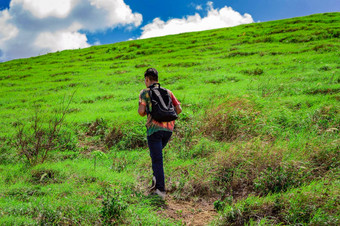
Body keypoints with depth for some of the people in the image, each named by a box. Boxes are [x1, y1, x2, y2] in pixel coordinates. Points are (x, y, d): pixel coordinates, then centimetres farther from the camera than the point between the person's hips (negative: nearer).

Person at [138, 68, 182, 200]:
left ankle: (160, 189, -11)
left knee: (157, 159, -3)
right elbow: (179, 109, 9)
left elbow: (141, 111, -7)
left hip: (154, 128, -5)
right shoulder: (167, 92, 15)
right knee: (156, 152, 27)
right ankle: (157, 178, 11)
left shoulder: (145, 92, 3)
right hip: (168, 128, 5)